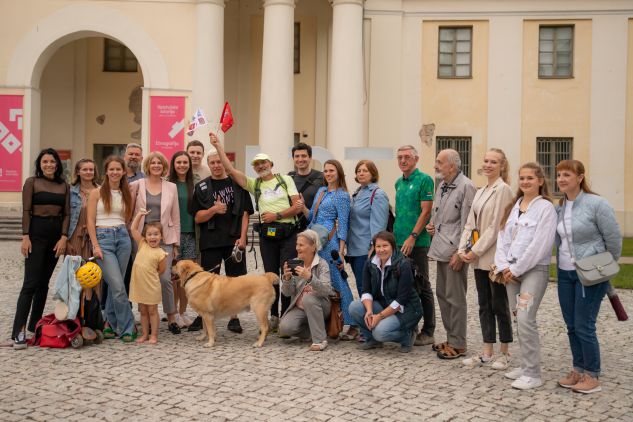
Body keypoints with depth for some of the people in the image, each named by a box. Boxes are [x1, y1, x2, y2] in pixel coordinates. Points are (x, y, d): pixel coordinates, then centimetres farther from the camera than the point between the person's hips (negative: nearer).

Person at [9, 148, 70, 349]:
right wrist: (25, 237, -12)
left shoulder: (64, 186, 11)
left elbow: (67, 213, 7)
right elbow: (26, 211, -4)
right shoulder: (32, 182, 1)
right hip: (36, 233, -4)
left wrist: (64, 237, -4)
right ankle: (18, 332, -12)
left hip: (56, 235, 4)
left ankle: (34, 327, 16)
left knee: (44, 283, 8)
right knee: (31, 283, -11)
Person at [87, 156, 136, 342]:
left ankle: (111, 324, 19)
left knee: (115, 285, 6)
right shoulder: (97, 193, 1)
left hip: (123, 237, 4)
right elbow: (90, 220, -2)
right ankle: (127, 328, -2)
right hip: (103, 237, -4)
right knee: (118, 286, -10)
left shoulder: (126, 194, 12)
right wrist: (95, 246, -8)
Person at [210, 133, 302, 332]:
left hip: (288, 232, -2)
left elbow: (298, 206, 0)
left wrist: (277, 215, -9)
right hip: (267, 234, 2)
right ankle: (274, 317, 14)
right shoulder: (254, 184, 12)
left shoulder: (286, 179, 7)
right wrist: (218, 146, 1)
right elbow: (230, 169, 4)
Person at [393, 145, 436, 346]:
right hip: (399, 241, 7)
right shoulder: (399, 183, 15)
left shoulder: (424, 180, -7)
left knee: (421, 286, -1)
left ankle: (428, 332, 6)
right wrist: (395, 235, 13)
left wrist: (412, 237, -18)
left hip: (417, 242, -7)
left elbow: (426, 211, -13)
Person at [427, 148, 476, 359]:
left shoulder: (466, 187, -13)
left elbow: (466, 223, -16)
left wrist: (459, 252, -18)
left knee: (455, 298, -2)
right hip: (441, 248, 9)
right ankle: (451, 338, 27)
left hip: (454, 251, -9)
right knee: (442, 294, 15)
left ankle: (458, 344, 7)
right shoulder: (442, 186, 15)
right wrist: (432, 224, 8)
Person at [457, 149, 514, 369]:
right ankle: (487, 353, 18)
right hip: (479, 257, 8)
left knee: (499, 305, 2)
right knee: (484, 305, 11)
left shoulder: (503, 190, -11)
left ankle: (504, 353, 14)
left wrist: (476, 250, -15)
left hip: (495, 256, -8)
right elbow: (471, 223, 13)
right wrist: (462, 248, 1)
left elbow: (496, 226, -16)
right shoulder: (480, 192, 14)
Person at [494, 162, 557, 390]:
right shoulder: (513, 206, 13)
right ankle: (526, 365, 22)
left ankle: (532, 374, -6)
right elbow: (503, 237, 10)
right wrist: (504, 266, -3)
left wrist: (517, 269, -12)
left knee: (525, 319, -14)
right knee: (520, 319, 11)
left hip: (534, 269, -7)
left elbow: (540, 244, -14)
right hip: (512, 271, 7)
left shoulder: (545, 207, -8)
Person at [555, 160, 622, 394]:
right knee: (571, 326, 12)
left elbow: (614, 239, -8)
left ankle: (592, 377, 10)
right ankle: (578, 371, 25)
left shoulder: (597, 204, -13)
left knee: (584, 326, -3)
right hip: (565, 273, 6)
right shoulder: (559, 207, 5)